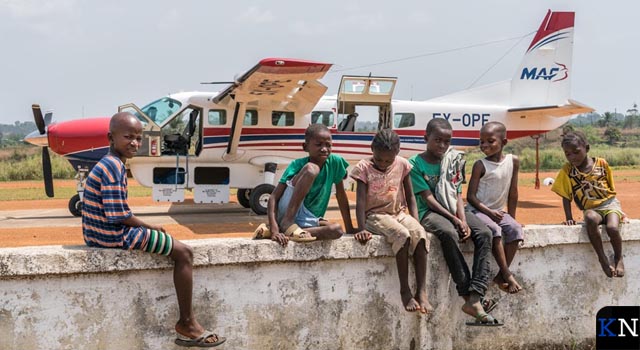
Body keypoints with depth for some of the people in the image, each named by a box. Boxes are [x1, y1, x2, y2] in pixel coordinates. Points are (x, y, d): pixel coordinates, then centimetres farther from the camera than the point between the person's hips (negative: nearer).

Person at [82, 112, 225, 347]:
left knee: (171, 245, 26)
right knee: (183, 253, -6)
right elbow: (119, 215, -22)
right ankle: (187, 323, 3)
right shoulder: (114, 166, -19)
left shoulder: (107, 164, 13)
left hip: (99, 235, 11)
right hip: (115, 236, -11)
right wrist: (150, 227, -8)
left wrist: (147, 228, 10)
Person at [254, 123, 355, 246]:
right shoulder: (297, 165, -13)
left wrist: (350, 228, 4)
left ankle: (275, 231, -22)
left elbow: (341, 195, 5)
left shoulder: (335, 162, -4)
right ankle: (287, 224, -25)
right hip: (287, 212, -5)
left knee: (337, 230, -30)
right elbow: (273, 197, -19)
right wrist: (274, 229, -33)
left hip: (308, 221, 6)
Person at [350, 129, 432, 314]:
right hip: (375, 216, -3)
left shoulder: (402, 165, 3)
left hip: (399, 213, 4)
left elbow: (410, 197, 8)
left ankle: (421, 291, -27)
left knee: (420, 234, -29)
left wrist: (415, 221, -5)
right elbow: (361, 201, -11)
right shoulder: (364, 168, -6)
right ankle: (405, 291, -23)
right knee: (402, 235, -34)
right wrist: (361, 229, -21)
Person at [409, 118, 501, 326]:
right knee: (449, 233, -37)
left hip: (454, 211, 5)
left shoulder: (453, 161, 11)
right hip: (430, 213, -5)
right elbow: (428, 198, -10)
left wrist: (463, 221, -12)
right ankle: (467, 294, -32)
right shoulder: (416, 164, -3)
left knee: (484, 233, -22)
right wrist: (454, 220, -18)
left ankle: (475, 297, -31)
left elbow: (458, 195, 5)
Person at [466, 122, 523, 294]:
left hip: (499, 211, 4)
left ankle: (500, 275, -17)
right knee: (494, 230, -31)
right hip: (478, 210, -4)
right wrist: (489, 212, -18)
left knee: (515, 229, -22)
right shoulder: (480, 165, -9)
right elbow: (471, 196, -10)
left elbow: (513, 193, 8)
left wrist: (511, 217, 7)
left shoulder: (513, 161, 2)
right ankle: (507, 275, -25)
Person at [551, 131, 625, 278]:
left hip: (609, 203, 0)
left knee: (612, 228, -31)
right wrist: (569, 218, -6)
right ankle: (602, 258, -21)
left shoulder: (601, 163, -1)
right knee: (591, 219, -37)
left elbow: (611, 188, 10)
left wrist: (618, 210, 6)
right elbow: (566, 197, 2)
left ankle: (618, 258, 0)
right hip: (590, 209, 0)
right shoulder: (567, 170, -2)